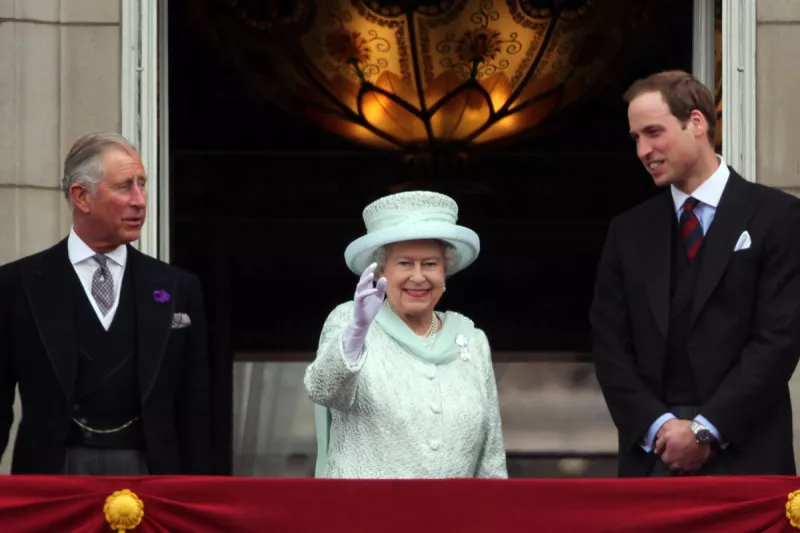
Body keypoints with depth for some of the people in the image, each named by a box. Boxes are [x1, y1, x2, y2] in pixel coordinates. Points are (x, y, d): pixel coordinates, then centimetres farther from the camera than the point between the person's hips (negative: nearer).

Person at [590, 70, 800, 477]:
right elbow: (609, 342, 8)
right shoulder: (628, 232, 13)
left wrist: (706, 428, -13)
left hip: (744, 456, -3)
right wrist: (657, 425, -8)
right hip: (651, 455, 3)